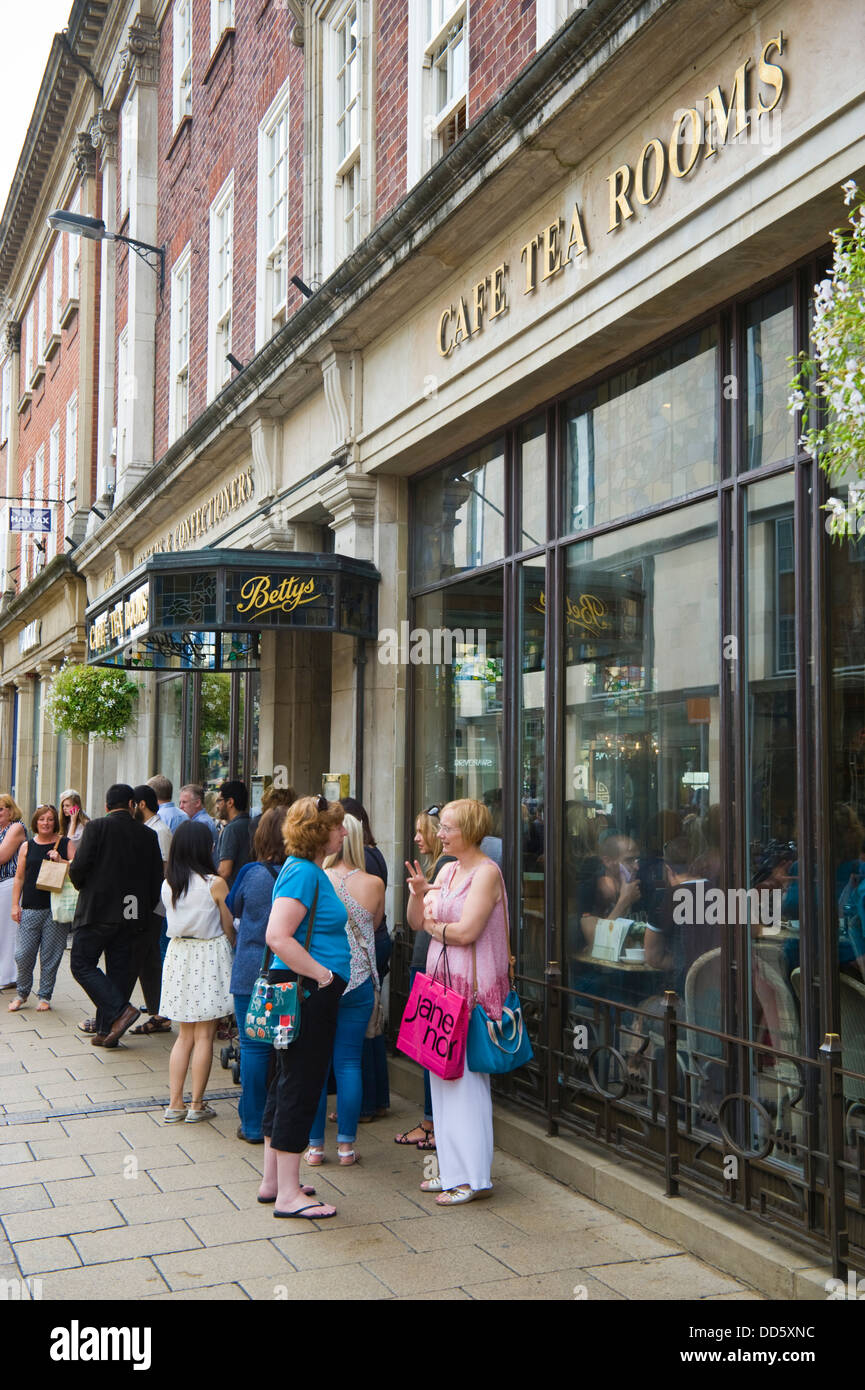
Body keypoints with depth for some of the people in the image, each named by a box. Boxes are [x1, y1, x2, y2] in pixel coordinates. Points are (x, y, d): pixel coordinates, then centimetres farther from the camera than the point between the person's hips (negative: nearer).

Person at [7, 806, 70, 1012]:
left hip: (55, 908, -1)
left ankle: (45, 996, 15)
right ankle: (22, 993, 20)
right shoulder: (27, 846, 9)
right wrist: (15, 904, 6)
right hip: (30, 908, 1)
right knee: (23, 954, 0)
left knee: (50, 955, 2)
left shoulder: (65, 844, 5)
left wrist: (60, 861, -12)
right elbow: (19, 877, 12)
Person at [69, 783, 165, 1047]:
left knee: (82, 965, 3)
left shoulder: (96, 827, -6)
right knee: (118, 969, 10)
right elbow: (157, 879, 6)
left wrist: (82, 886, 11)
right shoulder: (148, 835, 5)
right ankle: (107, 1031, 11)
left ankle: (120, 1010, -10)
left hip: (97, 910, -5)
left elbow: (78, 867, -12)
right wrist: (144, 912, 18)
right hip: (130, 916, 5)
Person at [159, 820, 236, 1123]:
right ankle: (197, 1105, 9)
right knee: (204, 1036, 4)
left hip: (178, 954, 5)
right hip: (209, 956, -5)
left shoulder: (167, 884, 1)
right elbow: (229, 928, -4)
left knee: (185, 1035, 14)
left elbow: (173, 922, 10)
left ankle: (175, 1104, 13)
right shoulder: (215, 884, -13)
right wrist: (231, 944, 16)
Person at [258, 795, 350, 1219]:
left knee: (288, 1083, 16)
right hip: (308, 993, -11)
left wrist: (328, 973, 21)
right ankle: (287, 1193, 5)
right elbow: (278, 937, -27)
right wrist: (322, 974, -20)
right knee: (300, 1086, -3)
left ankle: (273, 1180, 27)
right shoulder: (302, 873, -18)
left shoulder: (308, 870, 14)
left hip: (308, 992, 11)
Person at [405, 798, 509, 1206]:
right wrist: (417, 893, -6)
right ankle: (452, 1169, 20)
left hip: (472, 985, -8)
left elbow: (465, 932, -18)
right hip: (442, 979, 8)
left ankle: (474, 1176, 4)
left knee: (466, 1077, -5)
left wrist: (434, 926, 0)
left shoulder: (486, 872, -11)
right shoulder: (448, 871, 13)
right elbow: (416, 922, 13)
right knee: (442, 1075, 11)